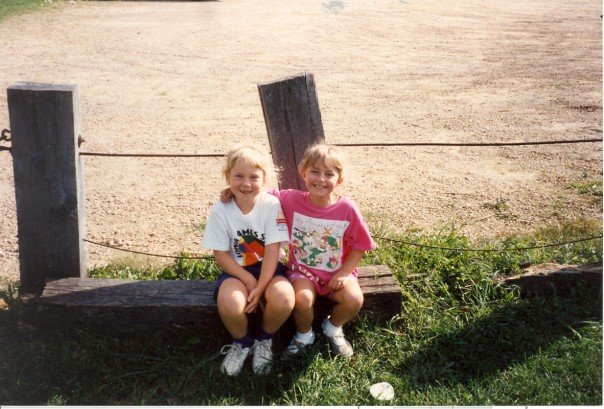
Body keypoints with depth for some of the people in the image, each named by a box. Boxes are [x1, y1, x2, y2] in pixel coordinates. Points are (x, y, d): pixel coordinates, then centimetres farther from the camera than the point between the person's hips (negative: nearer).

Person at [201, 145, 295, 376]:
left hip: (267, 268, 0)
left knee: (283, 298, -31)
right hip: (236, 270, 0)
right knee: (229, 302, -32)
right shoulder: (221, 210, -10)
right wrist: (249, 281, -16)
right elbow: (221, 254, -8)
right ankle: (242, 342, 5)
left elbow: (273, 250, -14)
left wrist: (260, 287, -21)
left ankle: (264, 340, 5)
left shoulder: (272, 205, -12)